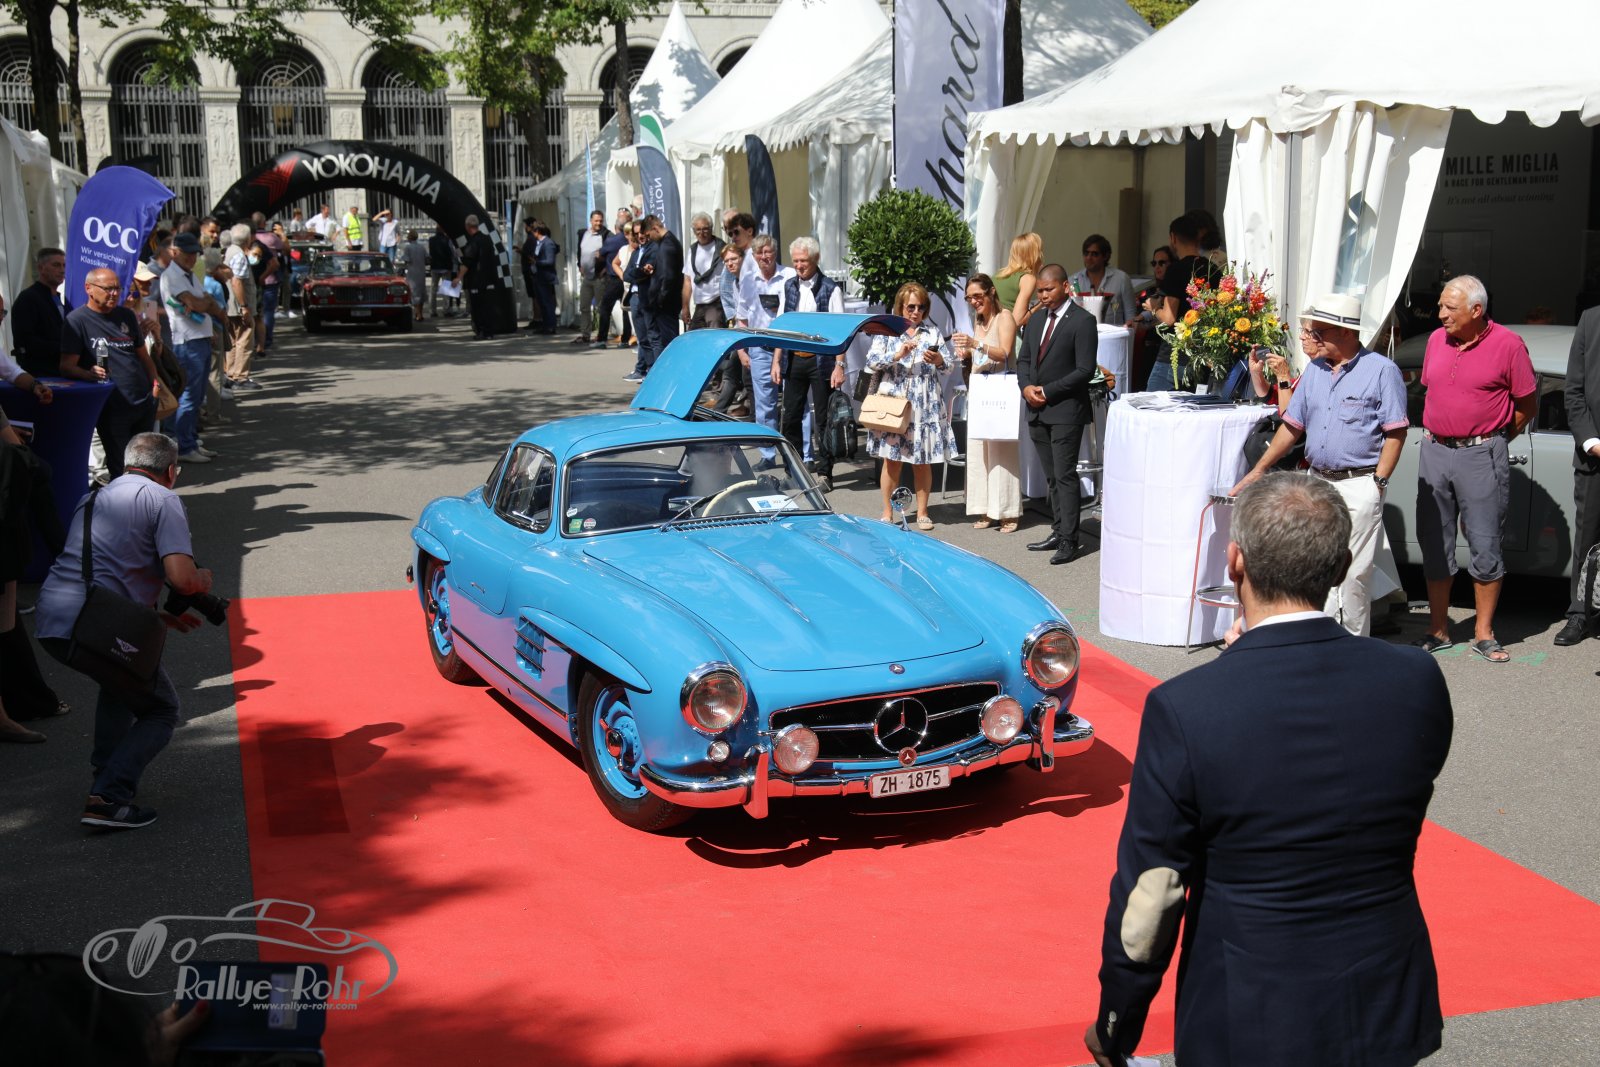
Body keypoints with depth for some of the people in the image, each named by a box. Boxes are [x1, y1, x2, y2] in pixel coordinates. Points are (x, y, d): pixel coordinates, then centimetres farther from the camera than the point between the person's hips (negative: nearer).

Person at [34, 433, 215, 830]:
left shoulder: (95, 496, 26)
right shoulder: (163, 500, 1)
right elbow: (182, 577, -13)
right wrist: (204, 578, 11)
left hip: (49, 620, 8)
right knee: (160, 711, 11)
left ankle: (108, 775, 28)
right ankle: (108, 798, -6)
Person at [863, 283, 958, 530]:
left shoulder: (933, 332, 12)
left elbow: (950, 363, 7)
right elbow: (872, 361, -3)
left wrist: (938, 361, -15)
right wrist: (897, 356, -16)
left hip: (926, 406, 2)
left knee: (923, 461, 4)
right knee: (891, 460, 0)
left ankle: (922, 512, 14)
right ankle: (887, 512, 10)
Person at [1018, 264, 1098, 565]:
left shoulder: (1082, 321, -9)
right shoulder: (1036, 319, 13)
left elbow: (1085, 370, -14)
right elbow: (1024, 359, 18)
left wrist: (1047, 391, -14)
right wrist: (1026, 386, -3)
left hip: (1066, 410, -7)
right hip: (1038, 410, 7)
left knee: (1065, 475, -7)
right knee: (1052, 476, 12)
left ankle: (1068, 540, -4)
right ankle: (1058, 532, 18)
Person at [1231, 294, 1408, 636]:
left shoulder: (1382, 370, -7)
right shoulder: (1314, 370, 12)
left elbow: (1395, 433, -9)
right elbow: (1292, 425, 16)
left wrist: (1378, 483, -15)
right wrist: (1259, 470, 13)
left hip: (1359, 485, -6)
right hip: (1317, 481, 7)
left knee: (1353, 573, -4)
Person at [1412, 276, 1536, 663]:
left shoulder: (1508, 344, -7)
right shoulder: (1437, 340, 7)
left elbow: (1527, 404, -1)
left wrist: (1493, 439, 4)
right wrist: (1435, 431, 13)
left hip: (1481, 456, -5)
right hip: (1435, 452, 5)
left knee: (1485, 545, -1)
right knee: (1434, 543, 7)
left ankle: (1484, 634, 10)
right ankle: (1438, 631, 18)